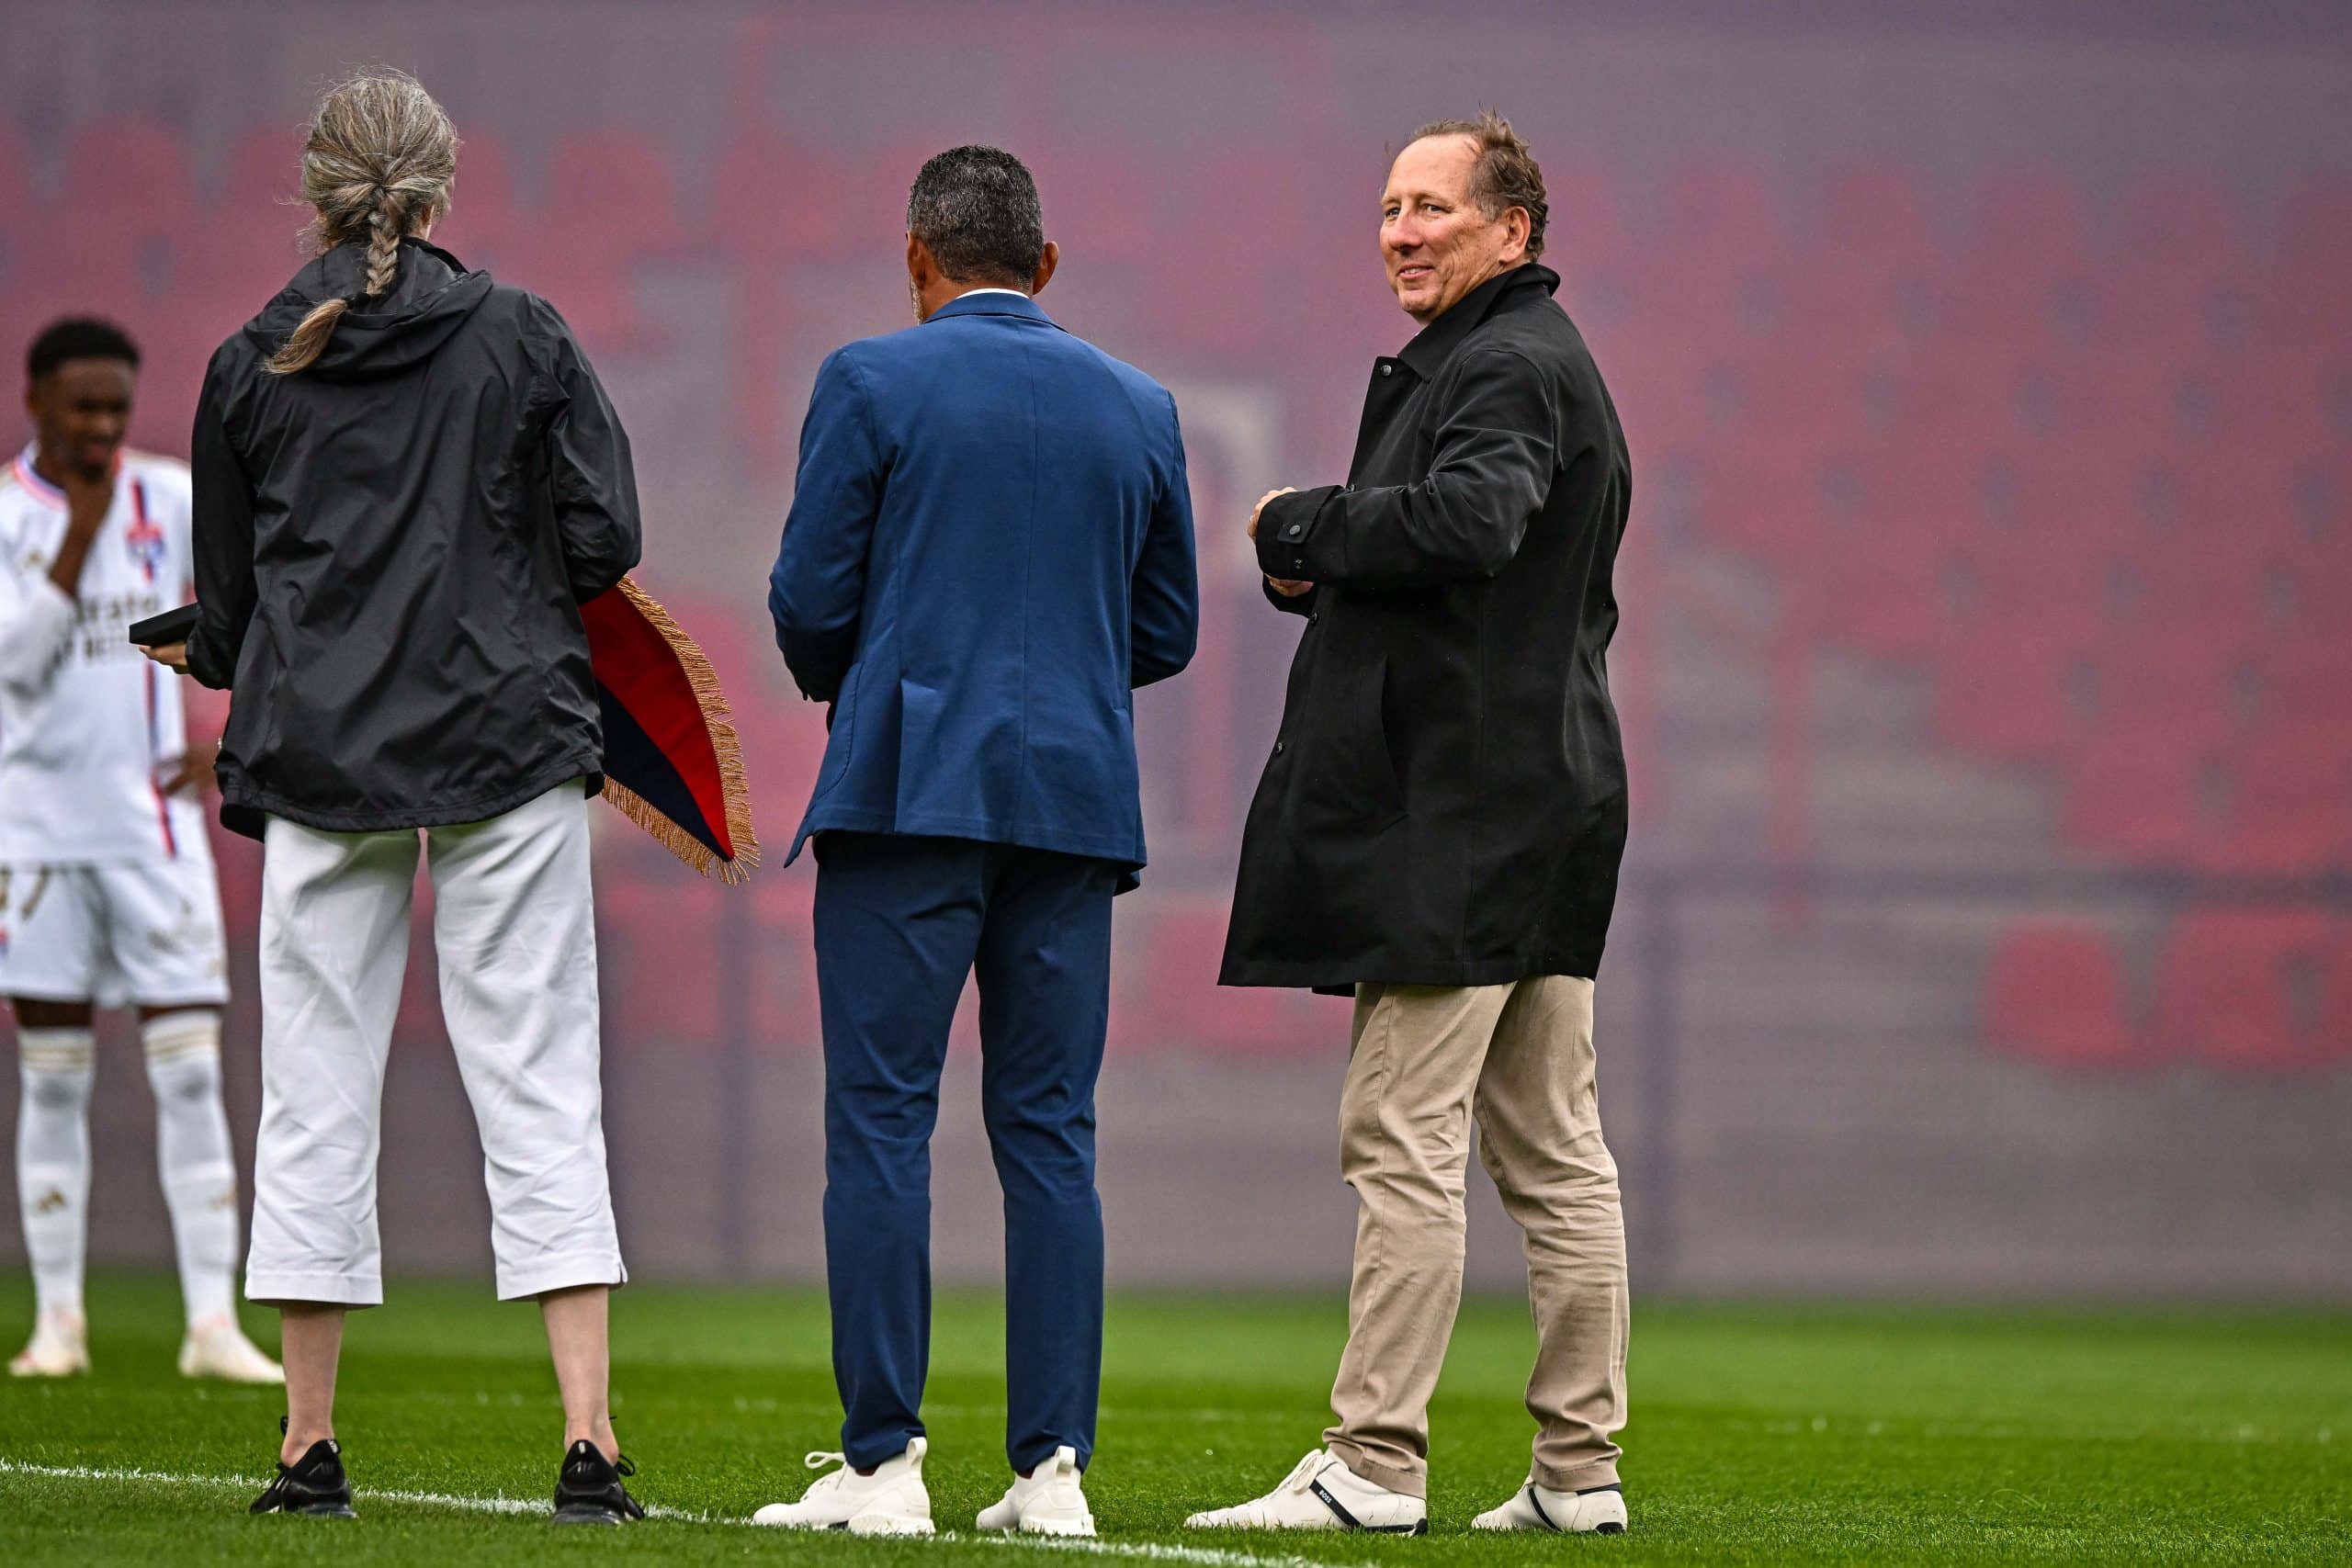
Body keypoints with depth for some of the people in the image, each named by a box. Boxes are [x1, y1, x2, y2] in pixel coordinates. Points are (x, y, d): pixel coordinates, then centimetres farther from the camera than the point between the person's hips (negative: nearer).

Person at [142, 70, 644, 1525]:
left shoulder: (251, 367, 3)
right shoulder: (523, 338, -1)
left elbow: (226, 606, 8)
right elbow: (606, 541, -4)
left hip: (317, 751, 1)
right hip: (505, 747, -1)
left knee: (317, 1089, 7)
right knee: (538, 1081, -2)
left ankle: (310, 1443, 8)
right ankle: (589, 1438, -10)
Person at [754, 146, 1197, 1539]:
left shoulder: (871, 383, -2)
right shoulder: (1139, 408, 10)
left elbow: (809, 602, -3)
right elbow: (1166, 632, 14)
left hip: (907, 788, -4)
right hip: (1076, 798, 4)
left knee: (882, 1123, -3)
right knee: (1051, 1134, 5)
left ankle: (882, 1462, -8)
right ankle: (1054, 1465, 2)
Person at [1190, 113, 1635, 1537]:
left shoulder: (1511, 368, -11)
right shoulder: (1531, 361, 22)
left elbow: (1465, 521, -29)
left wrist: (1298, 529, -14)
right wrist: (1331, 568, 7)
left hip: (1469, 812, -11)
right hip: (1546, 798, 11)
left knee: (1403, 1135, -10)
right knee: (1551, 1150, 9)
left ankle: (1375, 1464, -10)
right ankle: (1580, 1469, 10)